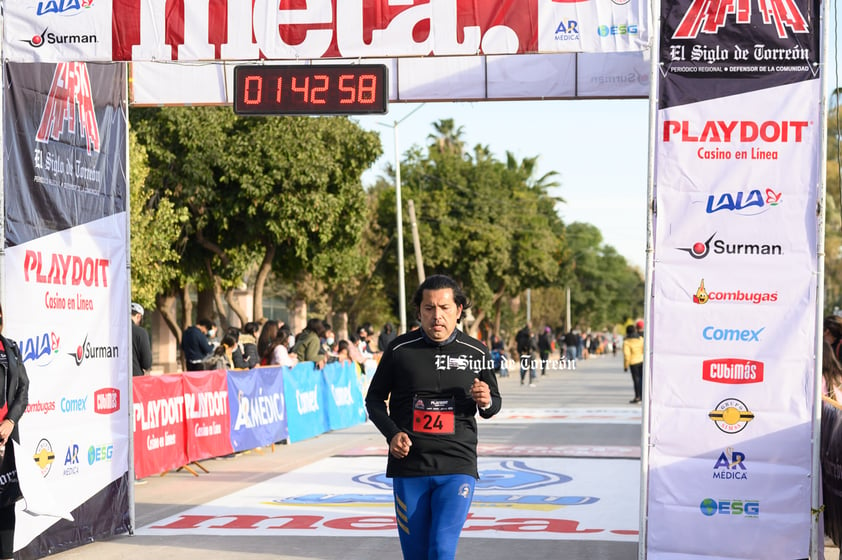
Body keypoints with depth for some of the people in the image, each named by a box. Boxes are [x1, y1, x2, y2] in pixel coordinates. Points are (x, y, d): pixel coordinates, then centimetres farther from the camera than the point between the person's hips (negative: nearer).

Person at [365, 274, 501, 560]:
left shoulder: (476, 352, 2)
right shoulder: (400, 349, -1)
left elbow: (494, 403, 14)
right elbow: (374, 398, 9)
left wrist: (486, 402, -10)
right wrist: (392, 434, -8)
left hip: (457, 468, -1)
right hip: (408, 466, 1)